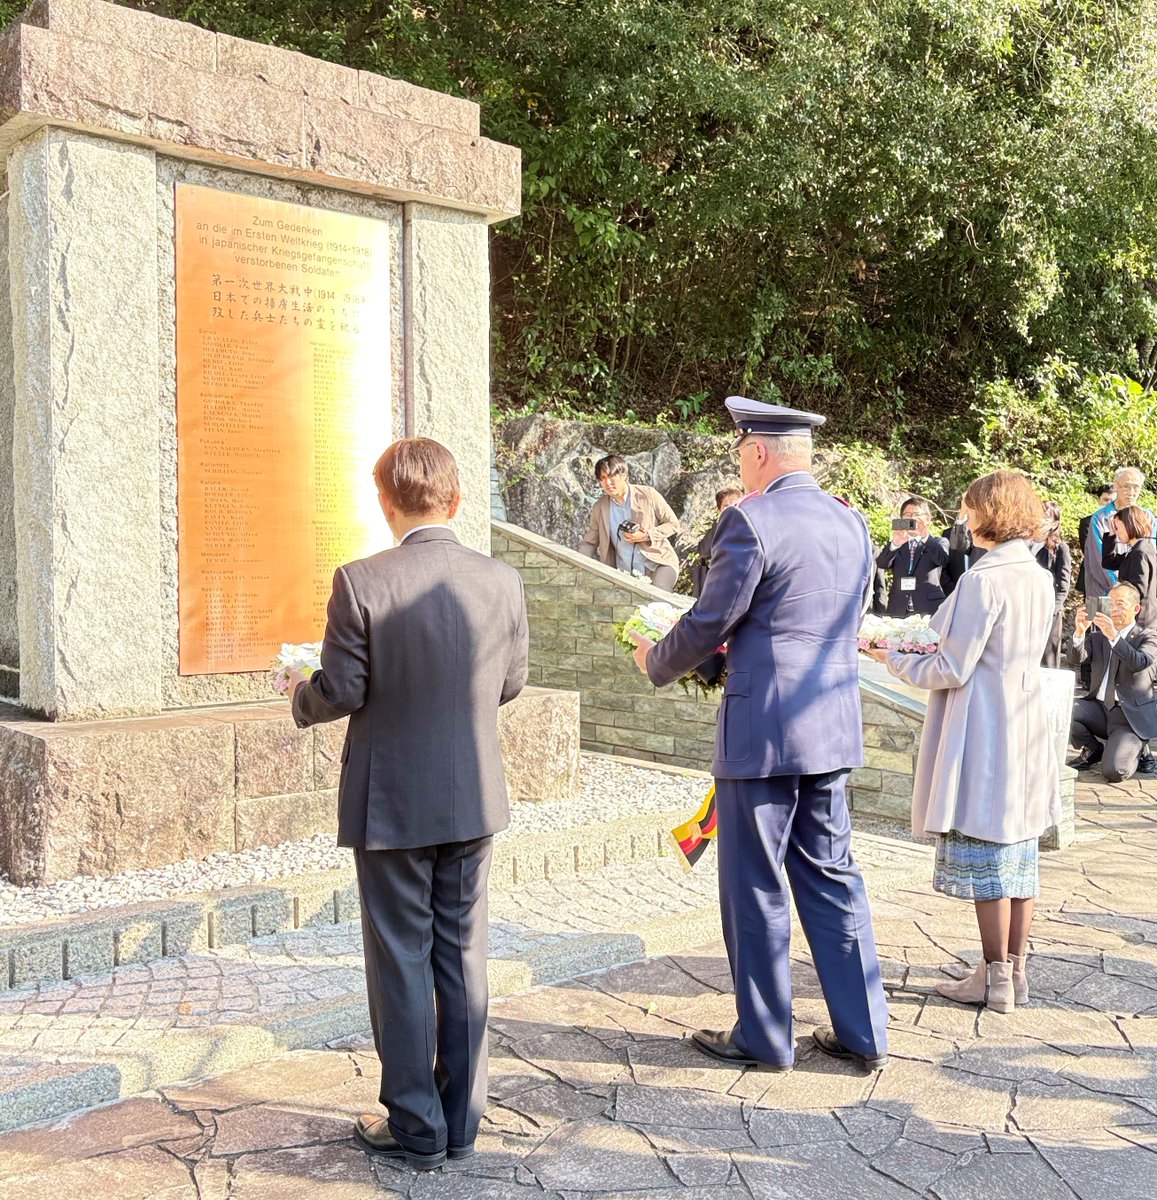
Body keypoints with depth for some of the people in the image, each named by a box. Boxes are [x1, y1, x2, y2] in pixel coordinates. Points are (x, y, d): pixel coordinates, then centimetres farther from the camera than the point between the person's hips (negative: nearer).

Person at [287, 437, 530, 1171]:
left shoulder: (361, 584, -17)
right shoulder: (502, 582, -5)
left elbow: (341, 693, -13)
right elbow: (512, 683, 5)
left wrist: (301, 698, 9)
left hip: (391, 804, -3)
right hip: (475, 800, 4)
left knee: (402, 962, 9)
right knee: (463, 955, 15)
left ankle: (416, 1129, 21)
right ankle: (461, 1121, 27)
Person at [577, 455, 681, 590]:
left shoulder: (648, 495, -3)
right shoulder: (599, 508, 6)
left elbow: (673, 524, 3)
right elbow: (588, 543, 14)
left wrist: (647, 536, -12)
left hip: (658, 564, -3)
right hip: (625, 574, 3)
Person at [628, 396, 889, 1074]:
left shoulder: (751, 521, -14)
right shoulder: (853, 524, 10)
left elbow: (707, 626, -10)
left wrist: (657, 664, 10)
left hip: (762, 732, -7)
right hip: (835, 727, 8)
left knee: (756, 889, 6)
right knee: (832, 878, 17)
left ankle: (764, 1038, 19)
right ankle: (863, 1034, 23)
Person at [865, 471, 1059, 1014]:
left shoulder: (983, 580, -19)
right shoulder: (1039, 580, 7)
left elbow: (953, 669, -17)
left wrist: (897, 660, -1)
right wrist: (934, 649, 18)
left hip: (983, 736, -8)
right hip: (1026, 729, 8)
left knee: (984, 861, 1)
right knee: (1018, 856, 13)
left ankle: (995, 979, 9)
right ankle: (1015, 970, 23)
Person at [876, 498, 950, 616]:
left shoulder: (937, 543, 10)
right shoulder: (895, 545, 14)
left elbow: (943, 559, -11)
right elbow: (881, 564, -4)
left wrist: (926, 537, -28)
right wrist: (895, 545, -24)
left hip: (930, 610, -1)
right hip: (898, 611, 2)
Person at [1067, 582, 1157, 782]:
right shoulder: (1098, 635, 12)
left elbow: (1140, 663, -22)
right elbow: (1075, 659, -4)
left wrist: (1114, 636, -34)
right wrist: (1080, 632, -22)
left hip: (1131, 716, -5)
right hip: (1099, 708, 5)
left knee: (1114, 772, -23)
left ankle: (1131, 752, 15)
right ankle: (1093, 750, 5)